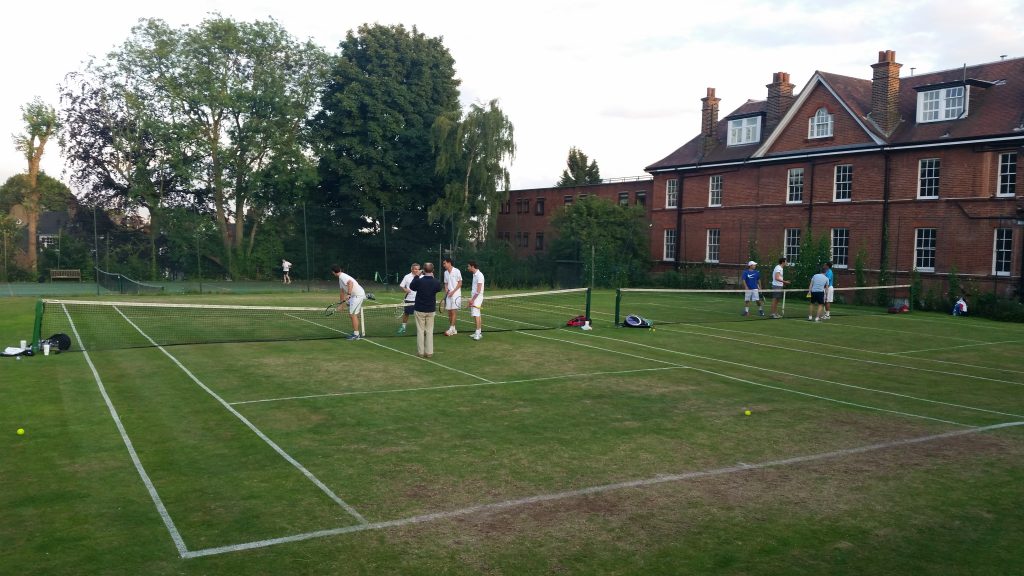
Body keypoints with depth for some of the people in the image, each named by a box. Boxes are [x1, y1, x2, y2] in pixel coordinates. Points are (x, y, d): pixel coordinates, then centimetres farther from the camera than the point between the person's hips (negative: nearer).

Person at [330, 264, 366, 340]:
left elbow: (350, 283, -33)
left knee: (353, 315, -9)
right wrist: (341, 303, 31)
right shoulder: (340, 278, 18)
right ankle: (356, 333, 18)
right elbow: (343, 292, 27)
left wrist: (348, 294, -38)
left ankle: (356, 335, -6)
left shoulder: (342, 276, -14)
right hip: (355, 296, 10)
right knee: (354, 315, 13)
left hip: (358, 295, -10)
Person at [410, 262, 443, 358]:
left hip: (419, 310, -1)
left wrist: (417, 276, 13)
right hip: (431, 310, 1)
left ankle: (421, 352, 9)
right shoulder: (436, 282, -11)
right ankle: (429, 352, 10)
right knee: (429, 331, 9)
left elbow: (411, 286, 6)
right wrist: (433, 278, 15)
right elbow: (439, 289, 12)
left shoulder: (419, 281, -15)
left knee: (420, 331, 6)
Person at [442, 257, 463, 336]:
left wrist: (453, 291, -14)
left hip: (455, 294, -6)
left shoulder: (456, 271, -8)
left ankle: (451, 329, -10)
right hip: (448, 295, 6)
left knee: (453, 312, -9)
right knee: (449, 312, 4)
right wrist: (446, 290, -3)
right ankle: (453, 330, 10)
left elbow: (460, 283, -8)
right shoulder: (445, 273, 11)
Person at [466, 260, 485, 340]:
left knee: (476, 315, -14)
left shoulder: (479, 275, -15)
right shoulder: (474, 275, 14)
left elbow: (478, 290, -19)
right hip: (473, 297, 9)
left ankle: (478, 333, -15)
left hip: (477, 297, -9)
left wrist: (472, 299, -19)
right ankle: (478, 332, 15)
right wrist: (471, 298, 17)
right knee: (476, 315, 11)